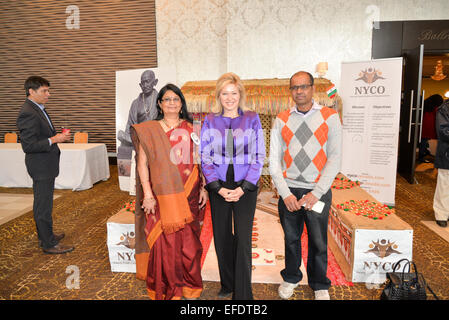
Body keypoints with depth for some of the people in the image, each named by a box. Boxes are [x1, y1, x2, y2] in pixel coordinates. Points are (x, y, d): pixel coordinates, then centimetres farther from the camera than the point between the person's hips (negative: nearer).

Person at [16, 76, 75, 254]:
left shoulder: (38, 109, 11)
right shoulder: (28, 113, -21)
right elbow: (28, 146, -24)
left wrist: (57, 136, 7)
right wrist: (53, 140, -24)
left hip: (46, 165, 11)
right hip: (41, 167, -11)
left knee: (42, 202, 21)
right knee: (43, 205, -1)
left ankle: (44, 235, 36)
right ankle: (49, 244, 10)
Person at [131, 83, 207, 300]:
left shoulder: (190, 130, 10)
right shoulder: (149, 130, 4)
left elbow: (199, 162, 10)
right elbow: (142, 164, 0)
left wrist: (203, 188, 3)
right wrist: (147, 195, -7)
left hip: (188, 195, 2)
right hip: (161, 195, -1)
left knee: (188, 241, 6)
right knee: (163, 242, 3)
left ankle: (190, 289, 26)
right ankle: (166, 289, 25)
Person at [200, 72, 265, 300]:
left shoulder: (252, 120, 2)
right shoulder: (210, 121, 5)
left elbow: (259, 157, -1)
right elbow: (205, 157, 2)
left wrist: (243, 187, -10)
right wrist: (218, 187, -8)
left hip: (245, 187, -2)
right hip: (218, 188, 2)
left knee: (243, 239, -3)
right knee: (222, 237, 10)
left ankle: (242, 293, 12)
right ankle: (227, 285, 31)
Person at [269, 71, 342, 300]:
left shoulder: (330, 117, 0)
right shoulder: (281, 120, 5)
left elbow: (335, 158, -4)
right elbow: (274, 161, 2)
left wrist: (316, 193, -11)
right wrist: (285, 194, -7)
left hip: (318, 191, -1)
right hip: (289, 190, 2)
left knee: (318, 242, 10)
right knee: (291, 238, 15)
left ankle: (319, 285, 34)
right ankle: (291, 278, 38)